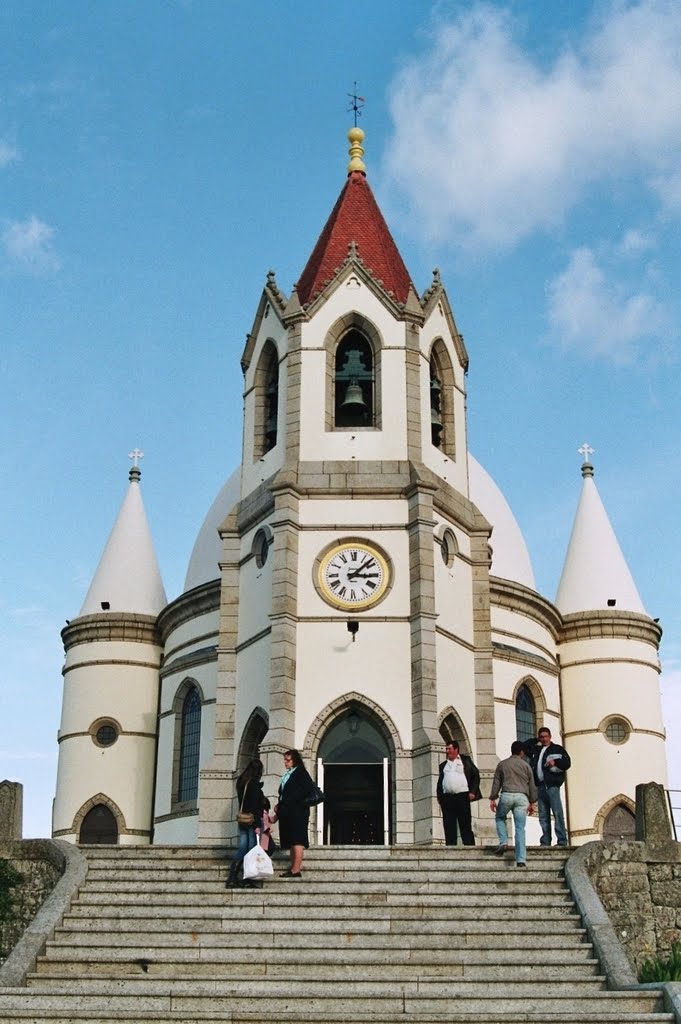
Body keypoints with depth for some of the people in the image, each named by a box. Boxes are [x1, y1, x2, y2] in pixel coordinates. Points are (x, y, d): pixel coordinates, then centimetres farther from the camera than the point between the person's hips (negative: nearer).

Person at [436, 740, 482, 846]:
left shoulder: (465, 760, 10)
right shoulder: (443, 765, 21)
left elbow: (476, 775, 6)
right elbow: (440, 782, 20)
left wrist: (473, 792, -4)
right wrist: (439, 798, 7)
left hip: (462, 796, -3)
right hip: (447, 798, 3)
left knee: (465, 826, -3)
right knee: (449, 828, 1)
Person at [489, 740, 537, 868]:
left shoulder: (502, 764, 11)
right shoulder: (526, 765, 12)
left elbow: (496, 783, 9)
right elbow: (532, 785, 13)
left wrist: (493, 799, 12)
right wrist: (532, 802, 20)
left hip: (506, 795, 0)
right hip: (522, 797, 0)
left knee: (500, 818, 27)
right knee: (520, 829, 0)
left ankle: (503, 842, 6)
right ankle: (521, 860, -6)